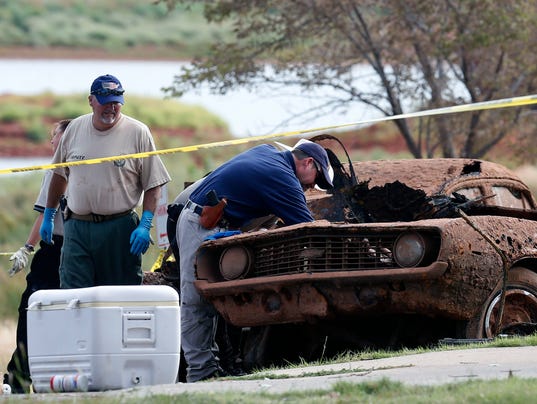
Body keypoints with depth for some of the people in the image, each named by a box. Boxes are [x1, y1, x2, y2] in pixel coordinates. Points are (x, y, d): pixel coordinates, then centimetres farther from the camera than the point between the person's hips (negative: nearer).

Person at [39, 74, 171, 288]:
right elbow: (60, 174, 20)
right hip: (76, 229, 2)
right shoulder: (75, 129, 8)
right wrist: (48, 216, 21)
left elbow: (153, 184, -2)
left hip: (120, 229, -2)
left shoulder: (138, 132, -2)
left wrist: (145, 225, -12)